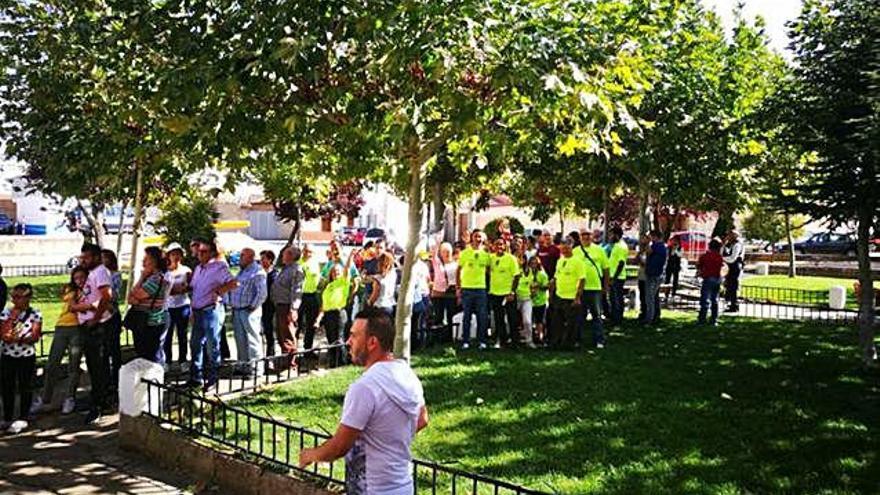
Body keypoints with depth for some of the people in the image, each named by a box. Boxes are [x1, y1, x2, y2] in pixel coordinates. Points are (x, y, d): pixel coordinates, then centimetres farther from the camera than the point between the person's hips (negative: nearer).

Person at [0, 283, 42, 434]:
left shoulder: (35, 314, -3)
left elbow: (35, 337, -9)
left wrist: (20, 339, -26)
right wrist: (13, 317, -14)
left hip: (27, 356, -2)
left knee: (24, 388, 3)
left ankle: (22, 419, 12)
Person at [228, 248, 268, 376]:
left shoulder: (257, 271, -10)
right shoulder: (242, 270, 19)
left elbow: (262, 292, -18)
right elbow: (232, 287, 25)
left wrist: (253, 306, -17)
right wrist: (231, 303, 14)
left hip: (249, 311, -9)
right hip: (237, 311, 9)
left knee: (252, 339, -5)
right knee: (240, 340, 13)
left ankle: (256, 367, 0)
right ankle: (243, 365, 23)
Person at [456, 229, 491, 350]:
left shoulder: (485, 254, 8)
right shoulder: (464, 253, 1)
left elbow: (488, 271, 16)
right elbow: (458, 271, 3)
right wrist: (458, 287, -3)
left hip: (481, 288, 2)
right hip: (467, 288, -2)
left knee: (482, 316, 2)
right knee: (466, 316, 3)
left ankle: (482, 341, 11)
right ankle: (465, 341, 11)